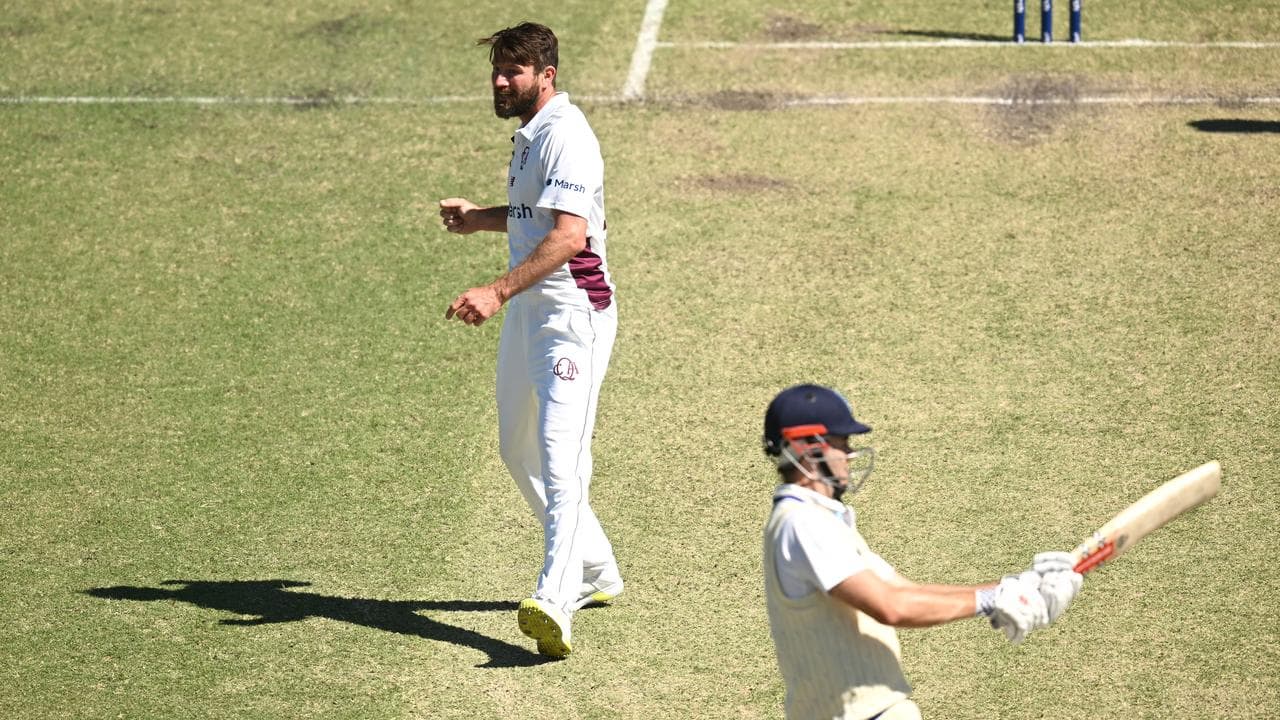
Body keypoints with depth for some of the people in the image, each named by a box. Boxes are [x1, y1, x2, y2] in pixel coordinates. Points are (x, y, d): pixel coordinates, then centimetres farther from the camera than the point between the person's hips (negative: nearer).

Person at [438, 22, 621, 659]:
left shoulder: (565, 136, -17)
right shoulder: (529, 134, 15)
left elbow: (569, 235, -28)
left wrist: (498, 292, -35)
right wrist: (481, 218, 19)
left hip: (574, 313, -11)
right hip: (527, 311, 11)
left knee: (561, 457, -20)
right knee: (520, 451, 19)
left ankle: (555, 604, -32)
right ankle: (595, 572, 33)